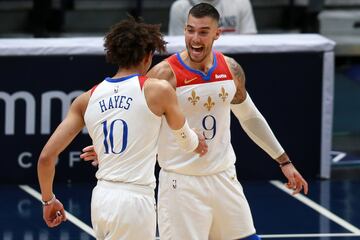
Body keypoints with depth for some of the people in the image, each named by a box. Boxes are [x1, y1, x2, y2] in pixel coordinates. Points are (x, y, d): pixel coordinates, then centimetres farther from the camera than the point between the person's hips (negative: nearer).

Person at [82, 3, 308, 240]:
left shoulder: (231, 69, 3)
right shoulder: (165, 74, -14)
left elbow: (250, 117, 17)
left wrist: (284, 161, 19)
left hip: (224, 178, 5)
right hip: (181, 184, -5)